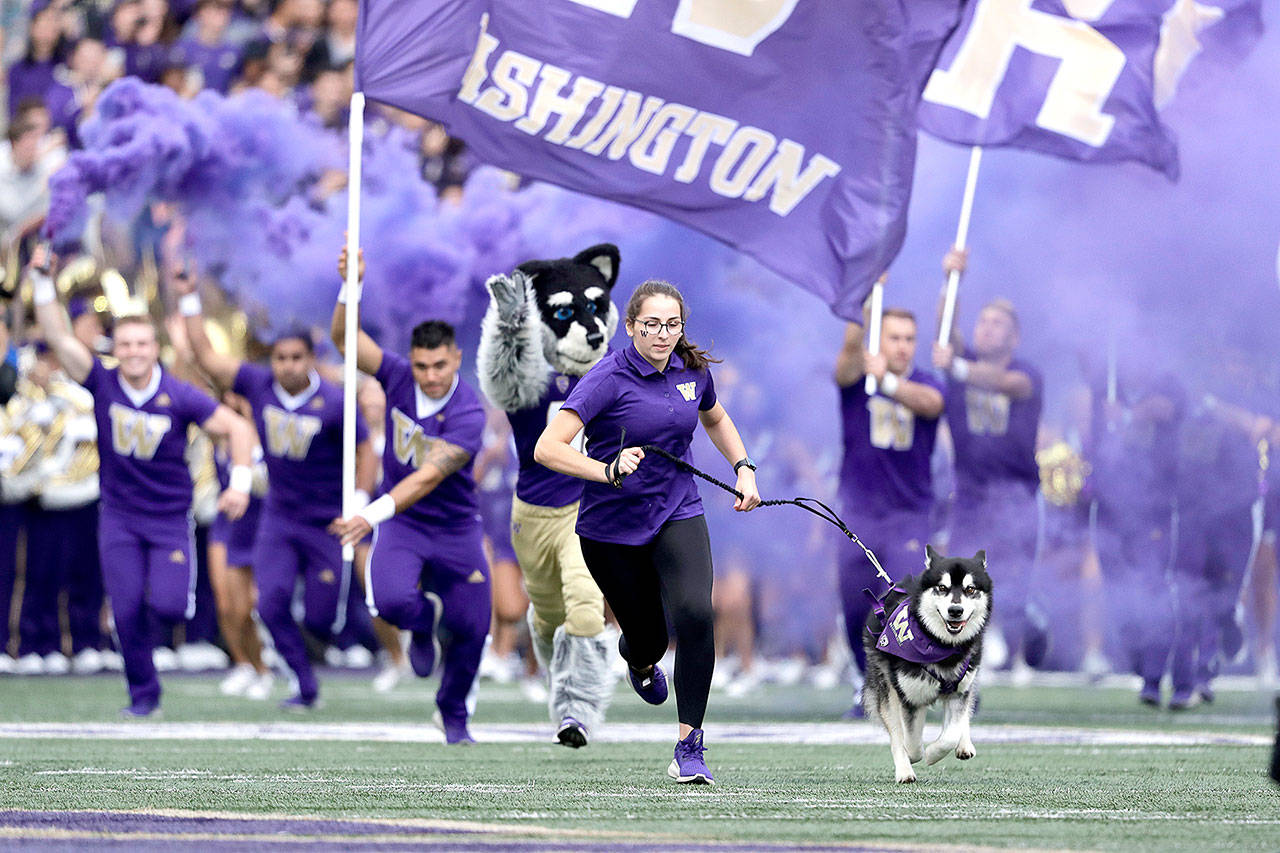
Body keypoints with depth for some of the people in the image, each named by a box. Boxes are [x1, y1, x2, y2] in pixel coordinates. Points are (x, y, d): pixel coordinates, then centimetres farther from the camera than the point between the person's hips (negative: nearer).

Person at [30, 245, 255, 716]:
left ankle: (176, 585, 24)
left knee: (167, 604, -14)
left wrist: (240, 483, -14)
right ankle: (143, 693, 13)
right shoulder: (103, 384, -8)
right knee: (126, 610, -5)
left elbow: (237, 427, -5)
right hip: (118, 514, 2)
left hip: (170, 515, -2)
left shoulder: (180, 397, -12)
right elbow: (60, 339, -15)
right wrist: (42, 283, -25)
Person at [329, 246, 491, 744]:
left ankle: (453, 714, 31)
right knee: (390, 601, -26)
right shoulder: (399, 377, -9)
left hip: (456, 528, -1)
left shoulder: (468, 414, -23)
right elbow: (346, 339, -15)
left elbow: (427, 479, -31)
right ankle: (425, 619, 14)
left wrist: (372, 515, -43)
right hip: (401, 523, 1)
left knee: (470, 629, 1)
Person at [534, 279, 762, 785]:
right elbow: (547, 449, -26)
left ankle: (689, 750, -16)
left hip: (678, 514, 3)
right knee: (647, 639, 7)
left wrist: (744, 470, 11)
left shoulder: (693, 370, -1)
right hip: (611, 527, -3)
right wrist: (610, 471, -39)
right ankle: (638, 661, 50)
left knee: (695, 614, -22)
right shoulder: (609, 379, -18)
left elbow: (715, 419, 24)